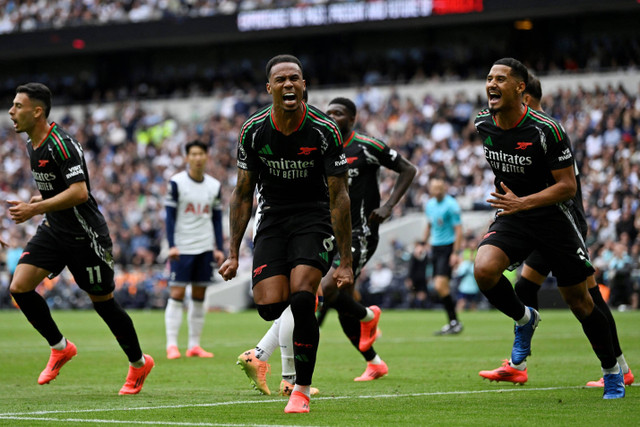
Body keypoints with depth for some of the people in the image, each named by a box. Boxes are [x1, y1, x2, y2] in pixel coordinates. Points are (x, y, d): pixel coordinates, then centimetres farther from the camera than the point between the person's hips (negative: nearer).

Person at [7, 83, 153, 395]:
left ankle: (139, 363, 24)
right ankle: (60, 348, 9)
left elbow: (79, 192, -29)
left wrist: (35, 209, -27)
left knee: (103, 303, 3)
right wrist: (34, 202, 7)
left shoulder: (61, 144, -21)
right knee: (19, 287, -8)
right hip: (53, 230, 8)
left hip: (85, 235, -8)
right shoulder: (32, 145, 8)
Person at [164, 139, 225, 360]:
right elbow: (170, 216, -5)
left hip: (205, 248, 4)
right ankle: (171, 345, -6)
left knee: (199, 296, 5)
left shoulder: (214, 186, 9)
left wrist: (220, 248, 7)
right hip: (182, 248, -4)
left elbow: (217, 219, 13)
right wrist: (172, 245, -13)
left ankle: (194, 345, 9)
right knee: (177, 294, -7)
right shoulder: (176, 183, -4)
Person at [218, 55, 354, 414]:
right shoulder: (253, 131, -6)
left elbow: (338, 197, -10)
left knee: (301, 300, -22)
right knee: (270, 306, -14)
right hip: (273, 218, 3)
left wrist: (346, 261, -13)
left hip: (315, 217, -3)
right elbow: (243, 194, 4)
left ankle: (302, 389, -7)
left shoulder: (324, 130, -14)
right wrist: (233, 254, 0)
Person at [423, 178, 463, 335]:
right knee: (441, 287, 6)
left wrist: (455, 253, -18)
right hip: (435, 248, 8)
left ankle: (455, 323, -9)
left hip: (448, 247, -7)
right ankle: (453, 323, 14)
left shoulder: (451, 205, -12)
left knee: (440, 285, -17)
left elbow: (458, 230, -13)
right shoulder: (429, 204, 10)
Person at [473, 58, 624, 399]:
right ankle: (524, 320, 3)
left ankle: (612, 371, 24)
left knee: (579, 301, 4)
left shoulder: (546, 130, -21)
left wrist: (522, 202, -28)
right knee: (483, 270, -26)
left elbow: (568, 186, -17)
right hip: (511, 216, 3)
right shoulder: (482, 124, -4)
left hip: (551, 216, -3)